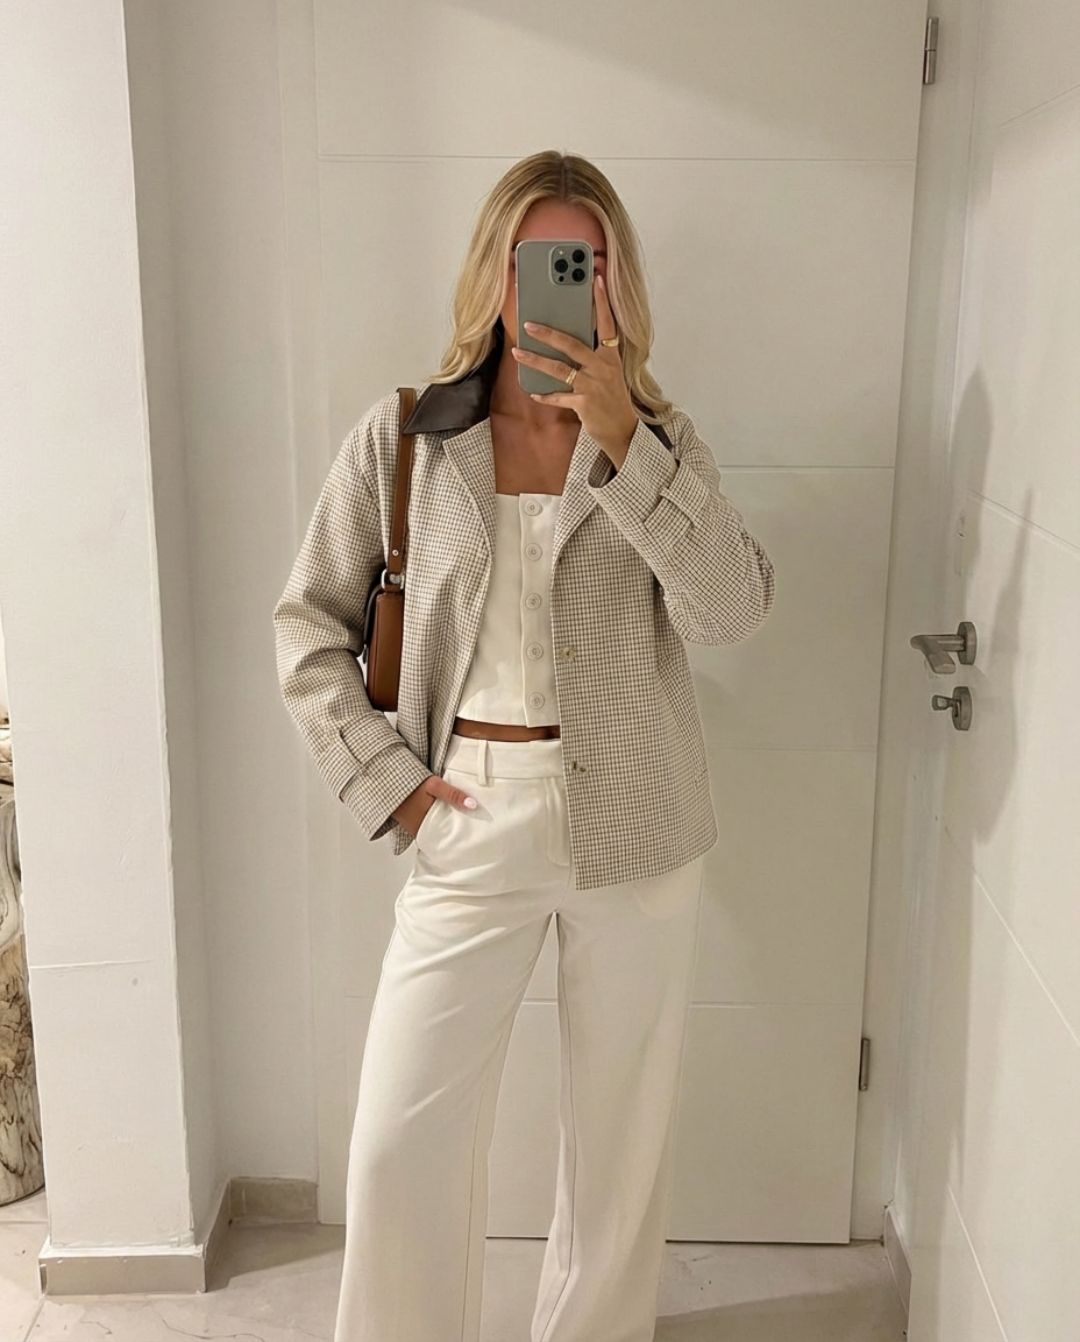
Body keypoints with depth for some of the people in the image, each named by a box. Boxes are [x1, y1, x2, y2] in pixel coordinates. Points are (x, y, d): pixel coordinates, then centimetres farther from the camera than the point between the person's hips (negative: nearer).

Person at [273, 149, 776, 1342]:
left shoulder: (660, 440, 2)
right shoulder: (401, 438, 0)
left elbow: (732, 609, -13)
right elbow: (308, 623, 4)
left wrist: (620, 442, -20)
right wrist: (382, 780, -5)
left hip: (635, 829, 1)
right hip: (473, 827, 0)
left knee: (622, 1129, 14)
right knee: (399, 1146, 2)